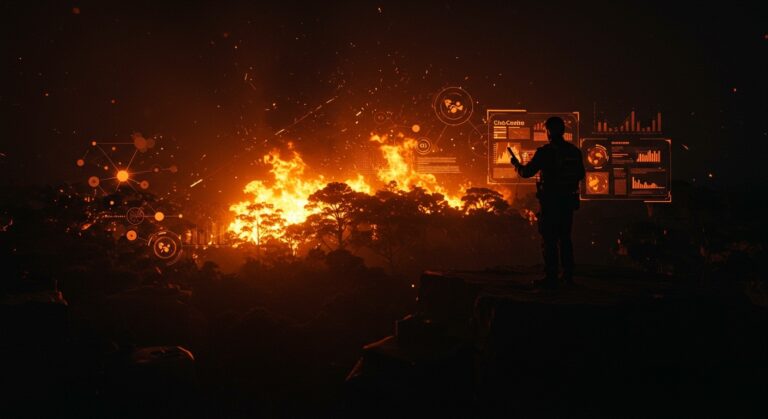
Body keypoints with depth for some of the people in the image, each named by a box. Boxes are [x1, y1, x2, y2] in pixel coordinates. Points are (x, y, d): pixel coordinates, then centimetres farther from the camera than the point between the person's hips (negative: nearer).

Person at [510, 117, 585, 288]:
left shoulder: (545, 152, -13)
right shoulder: (574, 151, 5)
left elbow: (527, 172, -11)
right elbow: (580, 174, 15)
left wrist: (517, 164, 9)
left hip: (550, 201, -6)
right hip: (568, 200, 6)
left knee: (549, 239, -1)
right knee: (565, 238, 15)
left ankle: (551, 277, -1)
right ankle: (568, 275, 20)